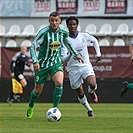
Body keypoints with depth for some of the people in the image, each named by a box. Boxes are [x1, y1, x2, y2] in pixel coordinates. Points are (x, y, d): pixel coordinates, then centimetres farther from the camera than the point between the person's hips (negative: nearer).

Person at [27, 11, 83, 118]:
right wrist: (35, 61, -26)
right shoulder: (44, 32, -18)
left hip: (56, 62, 2)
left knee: (59, 83, -25)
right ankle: (30, 107, 38)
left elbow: (67, 43, 20)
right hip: (42, 64, -2)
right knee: (38, 90, 8)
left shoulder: (63, 33, -4)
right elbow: (33, 46, -16)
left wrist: (76, 54, 21)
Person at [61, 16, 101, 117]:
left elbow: (94, 40, 18)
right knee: (80, 94, 5)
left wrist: (98, 54, 10)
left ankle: (91, 92, 12)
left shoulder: (84, 35, -4)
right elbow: (64, 59, -15)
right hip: (73, 69, 0)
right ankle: (89, 110, 31)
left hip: (86, 66, 0)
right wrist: (70, 54, -36)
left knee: (92, 85, -26)